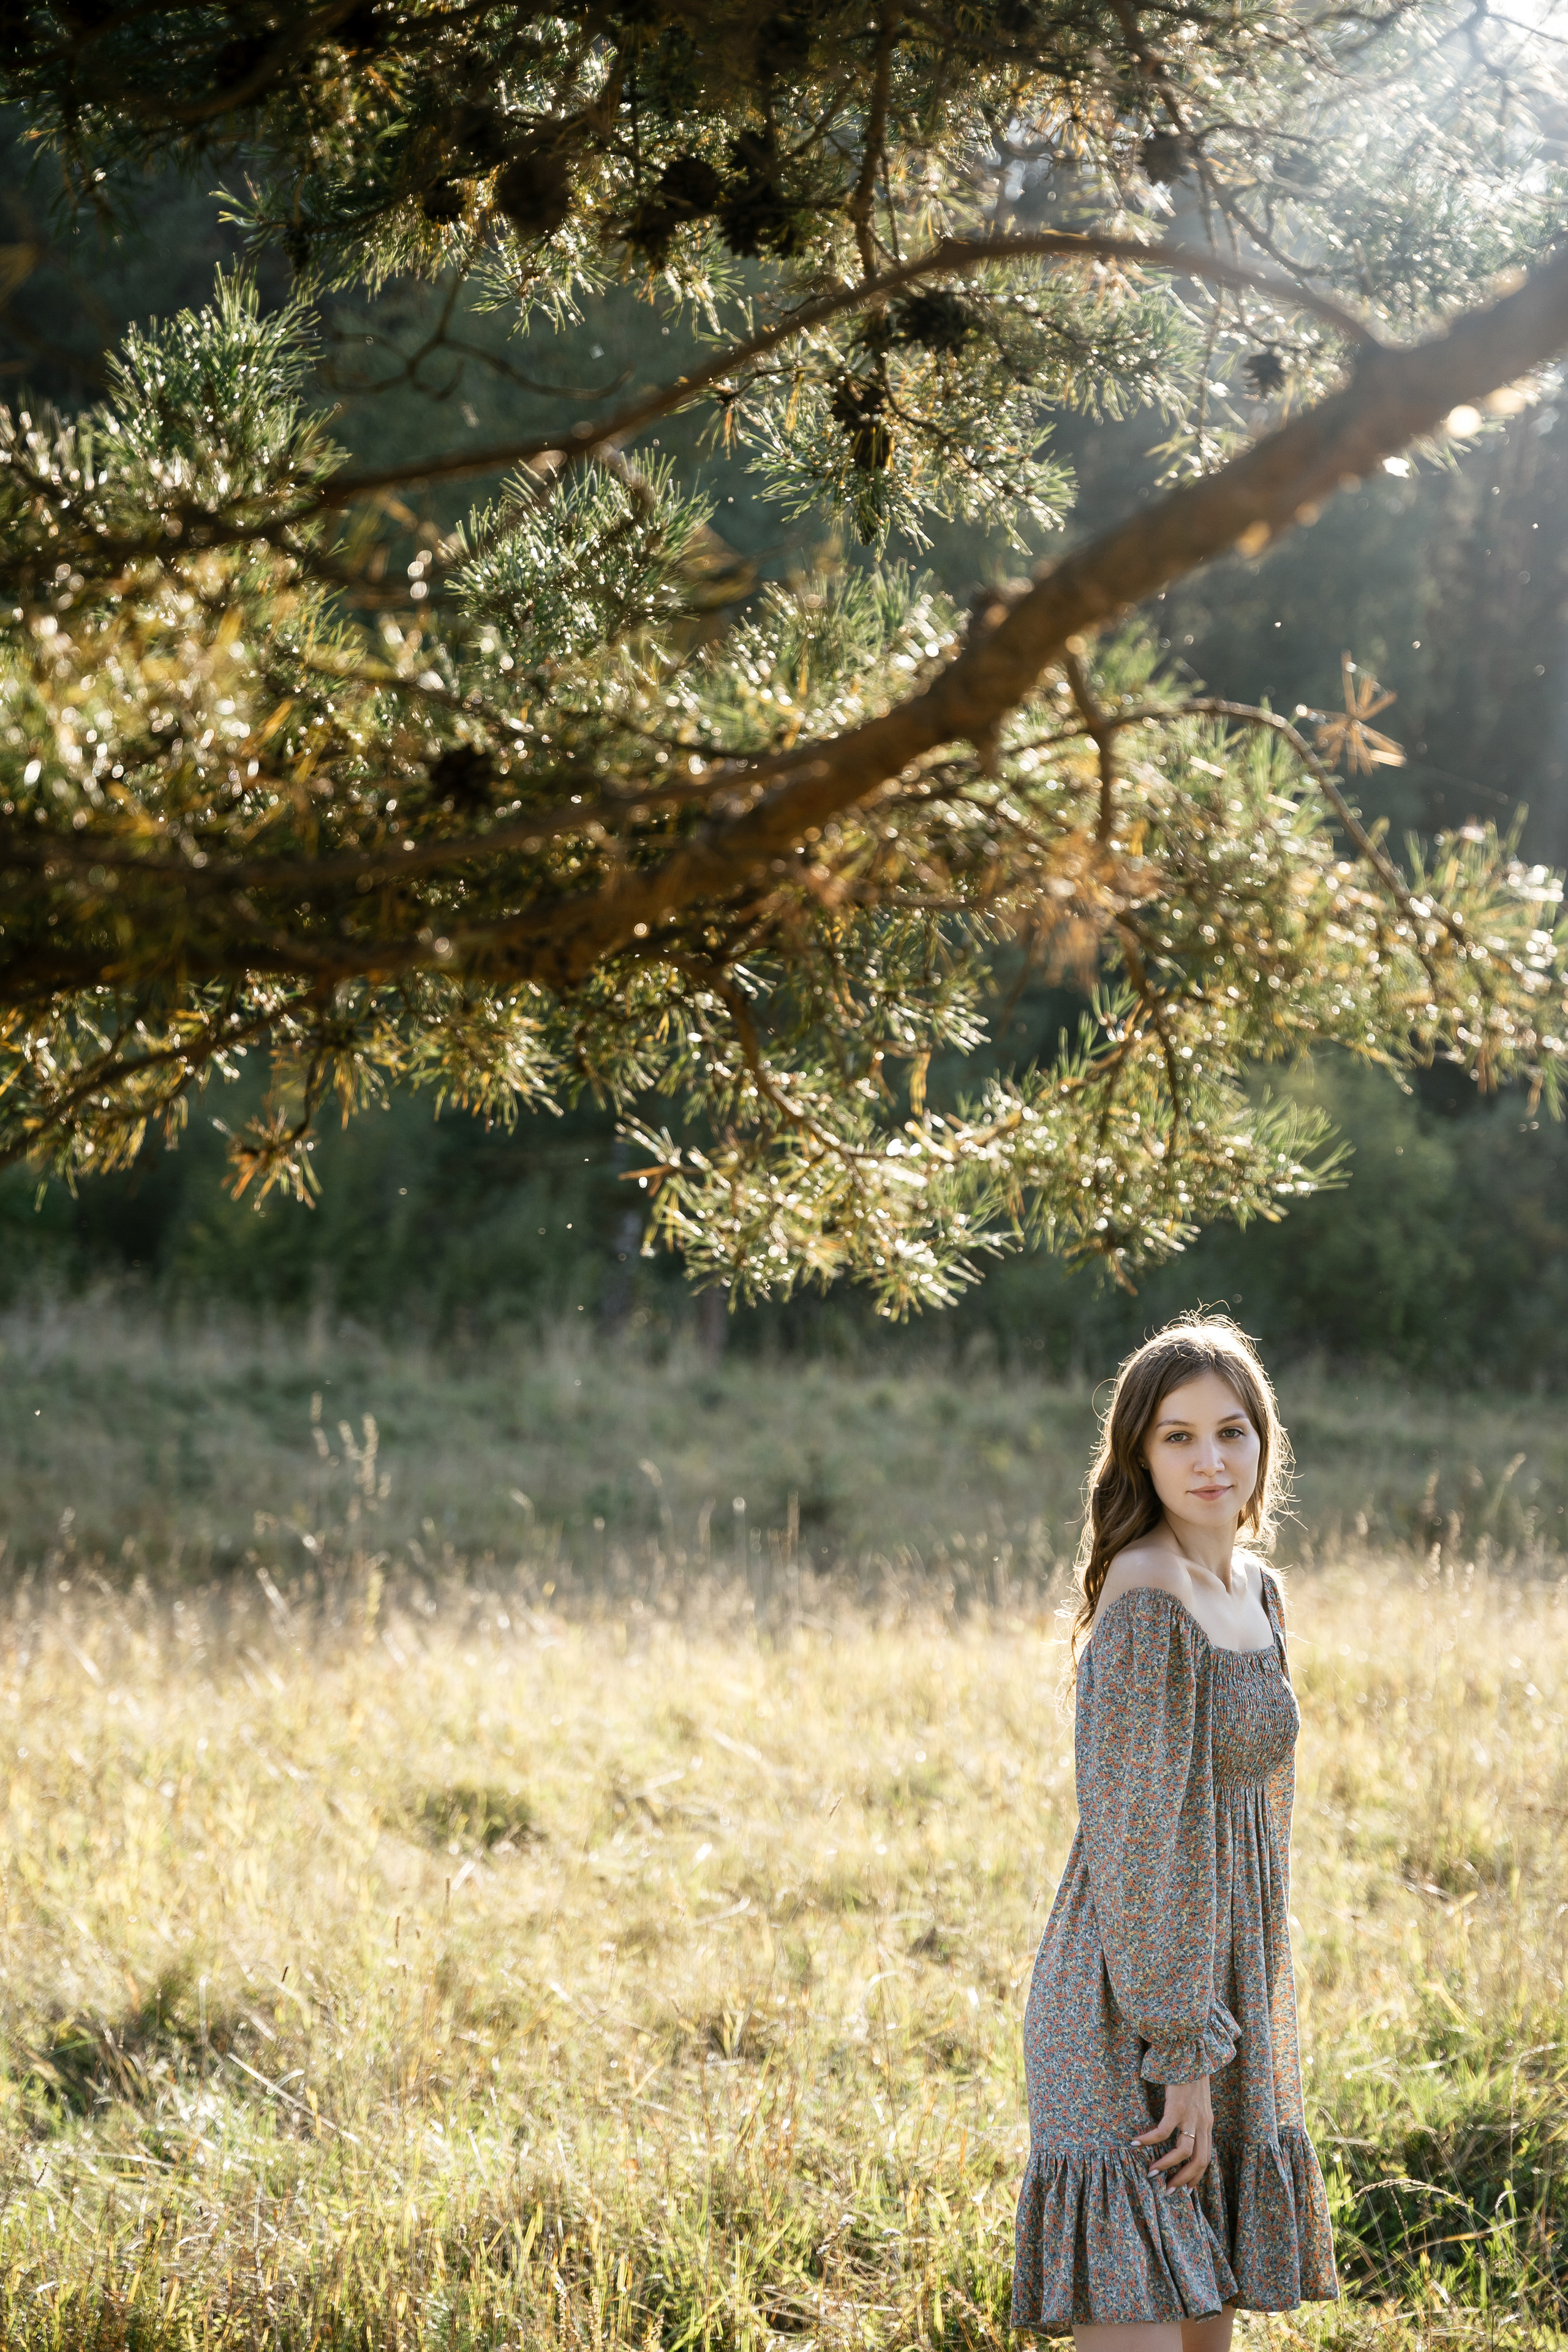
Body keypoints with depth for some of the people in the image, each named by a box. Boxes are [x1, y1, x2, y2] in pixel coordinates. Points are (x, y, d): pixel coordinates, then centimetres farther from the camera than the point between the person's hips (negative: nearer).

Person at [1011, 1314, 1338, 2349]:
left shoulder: (1255, 1590, 10)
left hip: (1228, 1987, 9)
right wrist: (1182, 2048, -18)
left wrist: (1234, 2034, 19)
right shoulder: (1148, 1599, -17)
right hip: (1133, 2003, -8)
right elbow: (1139, 1836, -19)